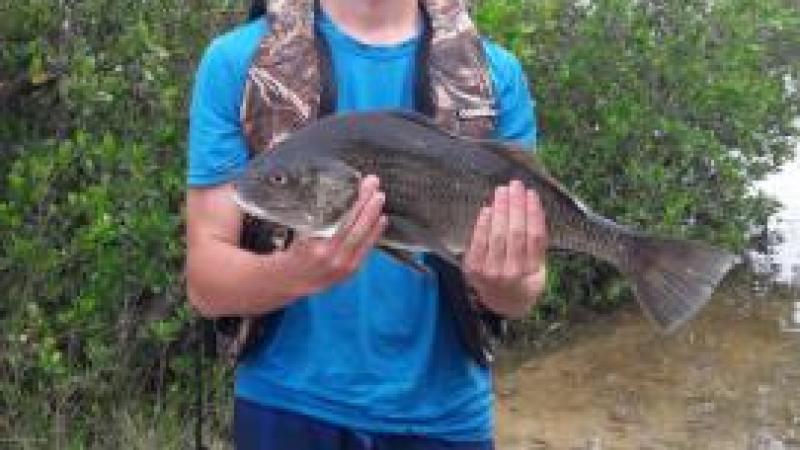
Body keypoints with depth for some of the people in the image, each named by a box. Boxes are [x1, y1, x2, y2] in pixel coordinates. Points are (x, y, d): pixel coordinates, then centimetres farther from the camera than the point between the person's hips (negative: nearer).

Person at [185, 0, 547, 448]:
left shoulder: (499, 73, -5)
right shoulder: (237, 60, -7)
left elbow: (522, 294, -6)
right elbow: (206, 282, -9)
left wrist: (510, 285, -28)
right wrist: (299, 273, -28)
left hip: (443, 407, 1)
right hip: (288, 406, -1)